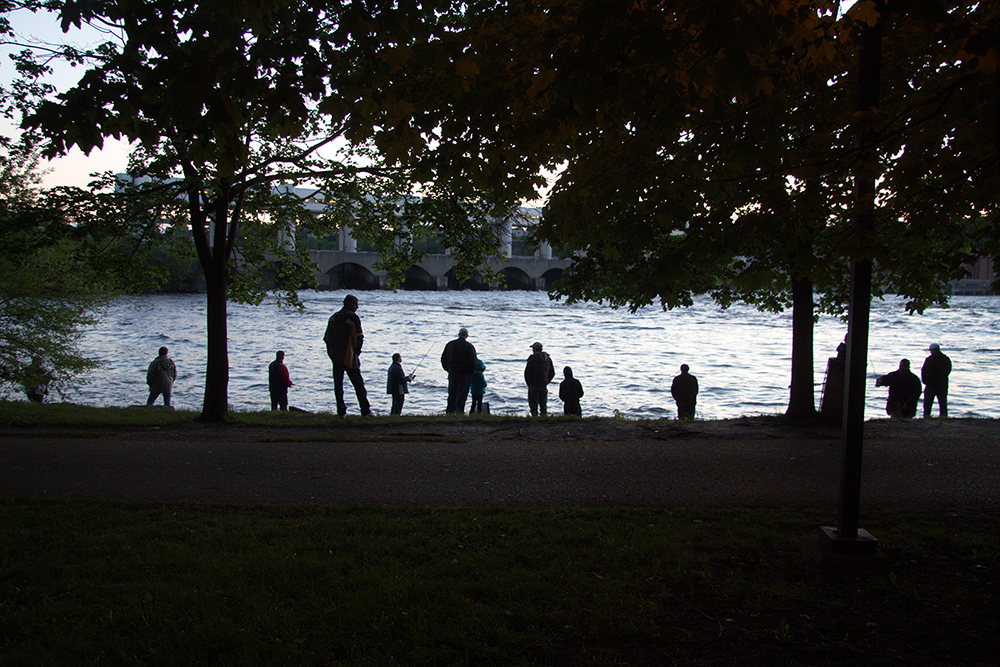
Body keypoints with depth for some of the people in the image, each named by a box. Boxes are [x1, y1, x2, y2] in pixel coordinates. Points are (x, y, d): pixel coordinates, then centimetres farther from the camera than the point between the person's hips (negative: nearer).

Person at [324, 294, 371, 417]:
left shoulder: (333, 317, 10)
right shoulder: (353, 317, -9)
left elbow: (327, 338, 11)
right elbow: (359, 337, -13)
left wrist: (332, 352, 15)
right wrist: (357, 351, 2)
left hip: (335, 357, 5)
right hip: (349, 357, -5)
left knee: (338, 384, 10)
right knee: (358, 383, 1)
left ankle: (341, 411, 7)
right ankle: (365, 411, -2)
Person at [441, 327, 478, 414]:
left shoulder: (450, 344, 5)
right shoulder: (469, 346, -10)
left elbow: (443, 359, 12)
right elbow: (474, 362, -11)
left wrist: (448, 369, 21)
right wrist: (472, 371, 4)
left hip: (452, 373, 5)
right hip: (465, 374, -4)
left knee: (451, 394, 12)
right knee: (462, 394, 0)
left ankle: (450, 412, 16)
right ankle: (459, 412, -2)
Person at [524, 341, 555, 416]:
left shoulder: (533, 358, -9)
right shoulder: (548, 358, 10)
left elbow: (527, 372, -11)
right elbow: (552, 373, 14)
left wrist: (528, 383, 0)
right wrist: (546, 382, 16)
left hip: (534, 385, -5)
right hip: (544, 385, 5)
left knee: (533, 403, -2)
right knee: (543, 404, 13)